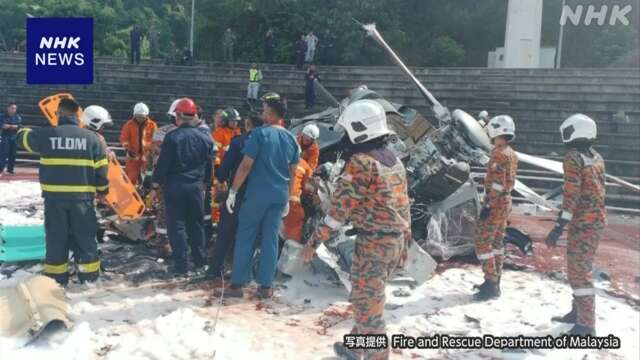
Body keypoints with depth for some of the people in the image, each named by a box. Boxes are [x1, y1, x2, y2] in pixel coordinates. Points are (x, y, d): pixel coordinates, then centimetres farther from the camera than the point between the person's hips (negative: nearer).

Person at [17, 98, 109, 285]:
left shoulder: (46, 134, -3)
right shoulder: (91, 137, -2)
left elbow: (23, 138, 18)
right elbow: (101, 168, 0)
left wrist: (23, 130, 42)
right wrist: (102, 187, 15)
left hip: (54, 196, 0)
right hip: (82, 196, 0)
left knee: (56, 236, 11)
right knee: (85, 235, 11)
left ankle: (56, 275, 18)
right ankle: (89, 274, 16)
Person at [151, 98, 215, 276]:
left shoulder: (172, 136, -11)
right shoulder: (205, 138, 4)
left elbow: (163, 163, -10)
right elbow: (209, 165, 11)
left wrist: (155, 186, -1)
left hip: (174, 186, -4)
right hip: (196, 186, 4)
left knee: (177, 225, 1)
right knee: (196, 224, 16)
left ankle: (182, 267, 0)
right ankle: (200, 261, 26)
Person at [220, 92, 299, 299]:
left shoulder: (260, 133, -10)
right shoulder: (291, 139, 7)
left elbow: (246, 165, -13)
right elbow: (292, 173, 12)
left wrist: (233, 191, -8)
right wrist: (287, 198, 20)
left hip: (257, 194, -4)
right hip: (280, 196, 5)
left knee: (245, 238, 5)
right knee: (270, 239, 9)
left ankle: (237, 284, 8)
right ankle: (266, 286, 12)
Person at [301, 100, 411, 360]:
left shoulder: (361, 161, -15)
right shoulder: (394, 160, 11)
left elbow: (340, 206, -17)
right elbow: (403, 205, 15)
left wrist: (315, 241, -12)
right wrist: (404, 242, 23)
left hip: (373, 241, -9)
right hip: (395, 240, 9)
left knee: (367, 301, 2)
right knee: (370, 297, 21)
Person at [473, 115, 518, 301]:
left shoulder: (499, 154, -17)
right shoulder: (512, 154, 13)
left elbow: (496, 183, -22)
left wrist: (487, 205, -20)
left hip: (495, 204, -10)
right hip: (506, 202, 10)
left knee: (483, 242, -7)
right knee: (497, 242, 15)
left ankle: (491, 284, -6)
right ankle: (495, 281, 22)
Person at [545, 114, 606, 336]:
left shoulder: (573, 158, -14)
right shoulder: (597, 158, 11)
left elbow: (571, 194, -20)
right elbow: (598, 190, 16)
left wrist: (559, 226, -21)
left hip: (583, 222, -9)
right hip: (598, 219, 9)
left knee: (578, 271, -4)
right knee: (581, 267, 19)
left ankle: (586, 325, -1)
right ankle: (578, 313, 30)